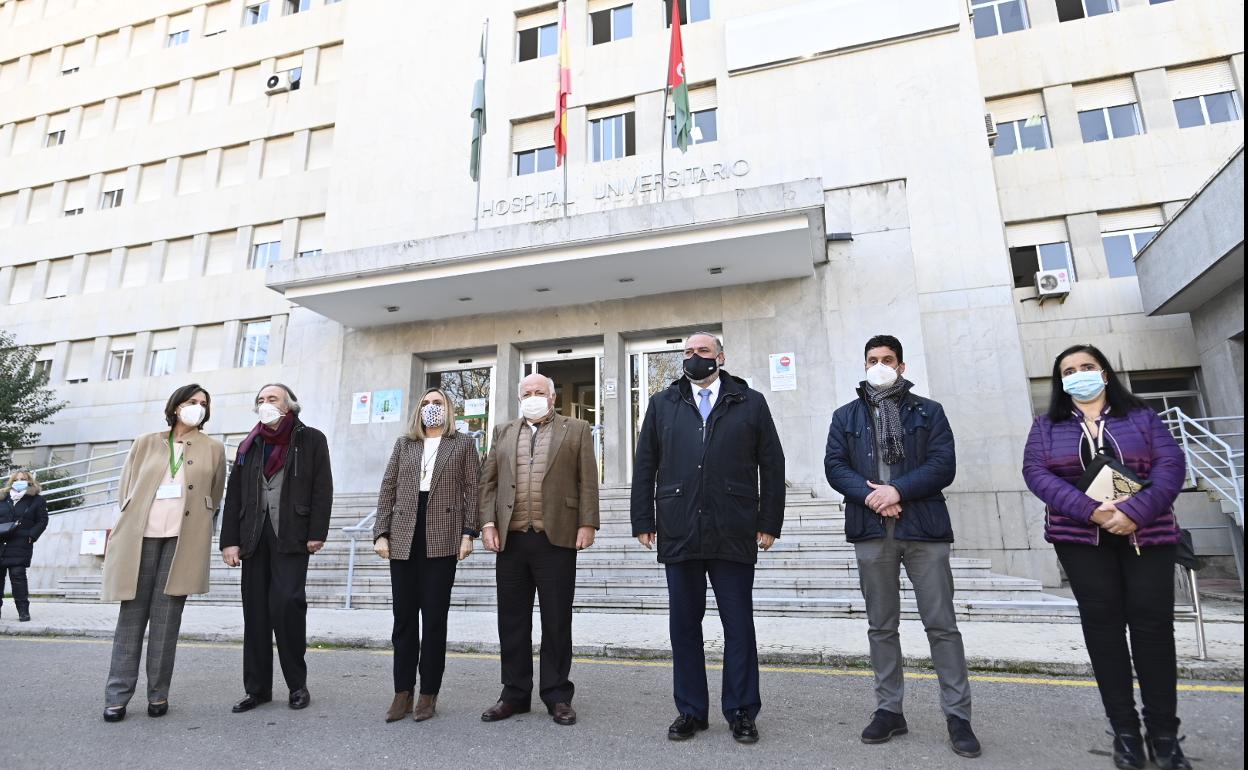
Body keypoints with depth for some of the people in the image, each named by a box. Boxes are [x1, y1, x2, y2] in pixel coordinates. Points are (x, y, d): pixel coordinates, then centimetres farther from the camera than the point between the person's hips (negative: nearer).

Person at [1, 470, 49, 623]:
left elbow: (42, 521, 1)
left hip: (20, 545, -4)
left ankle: (23, 610, -2)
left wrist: (31, 536, -10)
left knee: (17, 575, -7)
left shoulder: (37, 500, 5)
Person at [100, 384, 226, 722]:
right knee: (132, 615, 1)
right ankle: (117, 696, 8)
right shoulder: (146, 443, 13)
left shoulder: (213, 448, 11)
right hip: (141, 536, 1)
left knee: (165, 618, 1)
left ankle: (158, 694, 8)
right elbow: (125, 487, 15)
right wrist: (134, 519, 7)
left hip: (183, 539, -1)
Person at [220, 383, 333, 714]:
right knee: (255, 611, 6)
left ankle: (297, 684, 4)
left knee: (286, 603, -12)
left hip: (291, 535, -5)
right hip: (254, 536, 5)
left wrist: (317, 534, -10)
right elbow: (234, 496, 12)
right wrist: (229, 540, 3)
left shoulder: (311, 439, 4)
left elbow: (322, 489, -3)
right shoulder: (250, 445, 16)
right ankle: (257, 688, 17)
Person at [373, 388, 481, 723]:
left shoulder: (463, 444, 8)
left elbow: (471, 489, 2)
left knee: (434, 617, 1)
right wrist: (381, 533, 1)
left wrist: (468, 532, -8)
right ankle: (402, 692, 17)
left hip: (441, 539, -3)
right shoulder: (403, 444, 15)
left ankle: (428, 693, 13)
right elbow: (388, 489, 10)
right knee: (404, 616, 7)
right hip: (404, 538, 3)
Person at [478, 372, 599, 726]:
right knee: (512, 621, 10)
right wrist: (488, 523, 1)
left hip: (556, 538, -3)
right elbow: (489, 481, 12)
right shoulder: (504, 432, 17)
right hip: (511, 538, 3)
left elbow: (587, 481, 1)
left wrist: (587, 523, -8)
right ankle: (515, 694, 23)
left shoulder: (576, 430, 7)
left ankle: (557, 695, 18)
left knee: (557, 621, 5)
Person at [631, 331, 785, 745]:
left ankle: (741, 712, 24)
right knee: (684, 625, 10)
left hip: (734, 534, -1)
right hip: (679, 533, 2)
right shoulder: (662, 404, 10)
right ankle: (690, 710, 25)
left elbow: (772, 466, 5)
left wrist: (769, 522, 0)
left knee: (739, 625, 8)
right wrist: (643, 521, 3)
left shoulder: (751, 403, 6)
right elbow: (644, 466, 8)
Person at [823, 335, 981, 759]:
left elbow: (943, 465, -3)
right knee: (881, 626, 9)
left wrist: (898, 490, -16)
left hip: (924, 528, -1)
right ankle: (889, 709, 21)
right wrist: (869, 495, -14)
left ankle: (958, 715, 15)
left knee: (942, 624, 3)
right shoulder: (846, 416, 13)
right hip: (871, 532, 2)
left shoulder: (929, 412, 9)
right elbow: (834, 466, 2)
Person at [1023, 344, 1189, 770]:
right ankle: (1124, 728, 10)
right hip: (1081, 537, 0)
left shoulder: (1140, 416, 9)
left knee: (1153, 622, 0)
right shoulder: (1047, 425, 8)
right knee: (1102, 622, 1)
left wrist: (1136, 511, -19)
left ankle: (1164, 731, 13)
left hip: (1145, 534, 1)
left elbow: (1170, 464, -3)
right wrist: (1090, 510, -18)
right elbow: (1035, 472, -5)